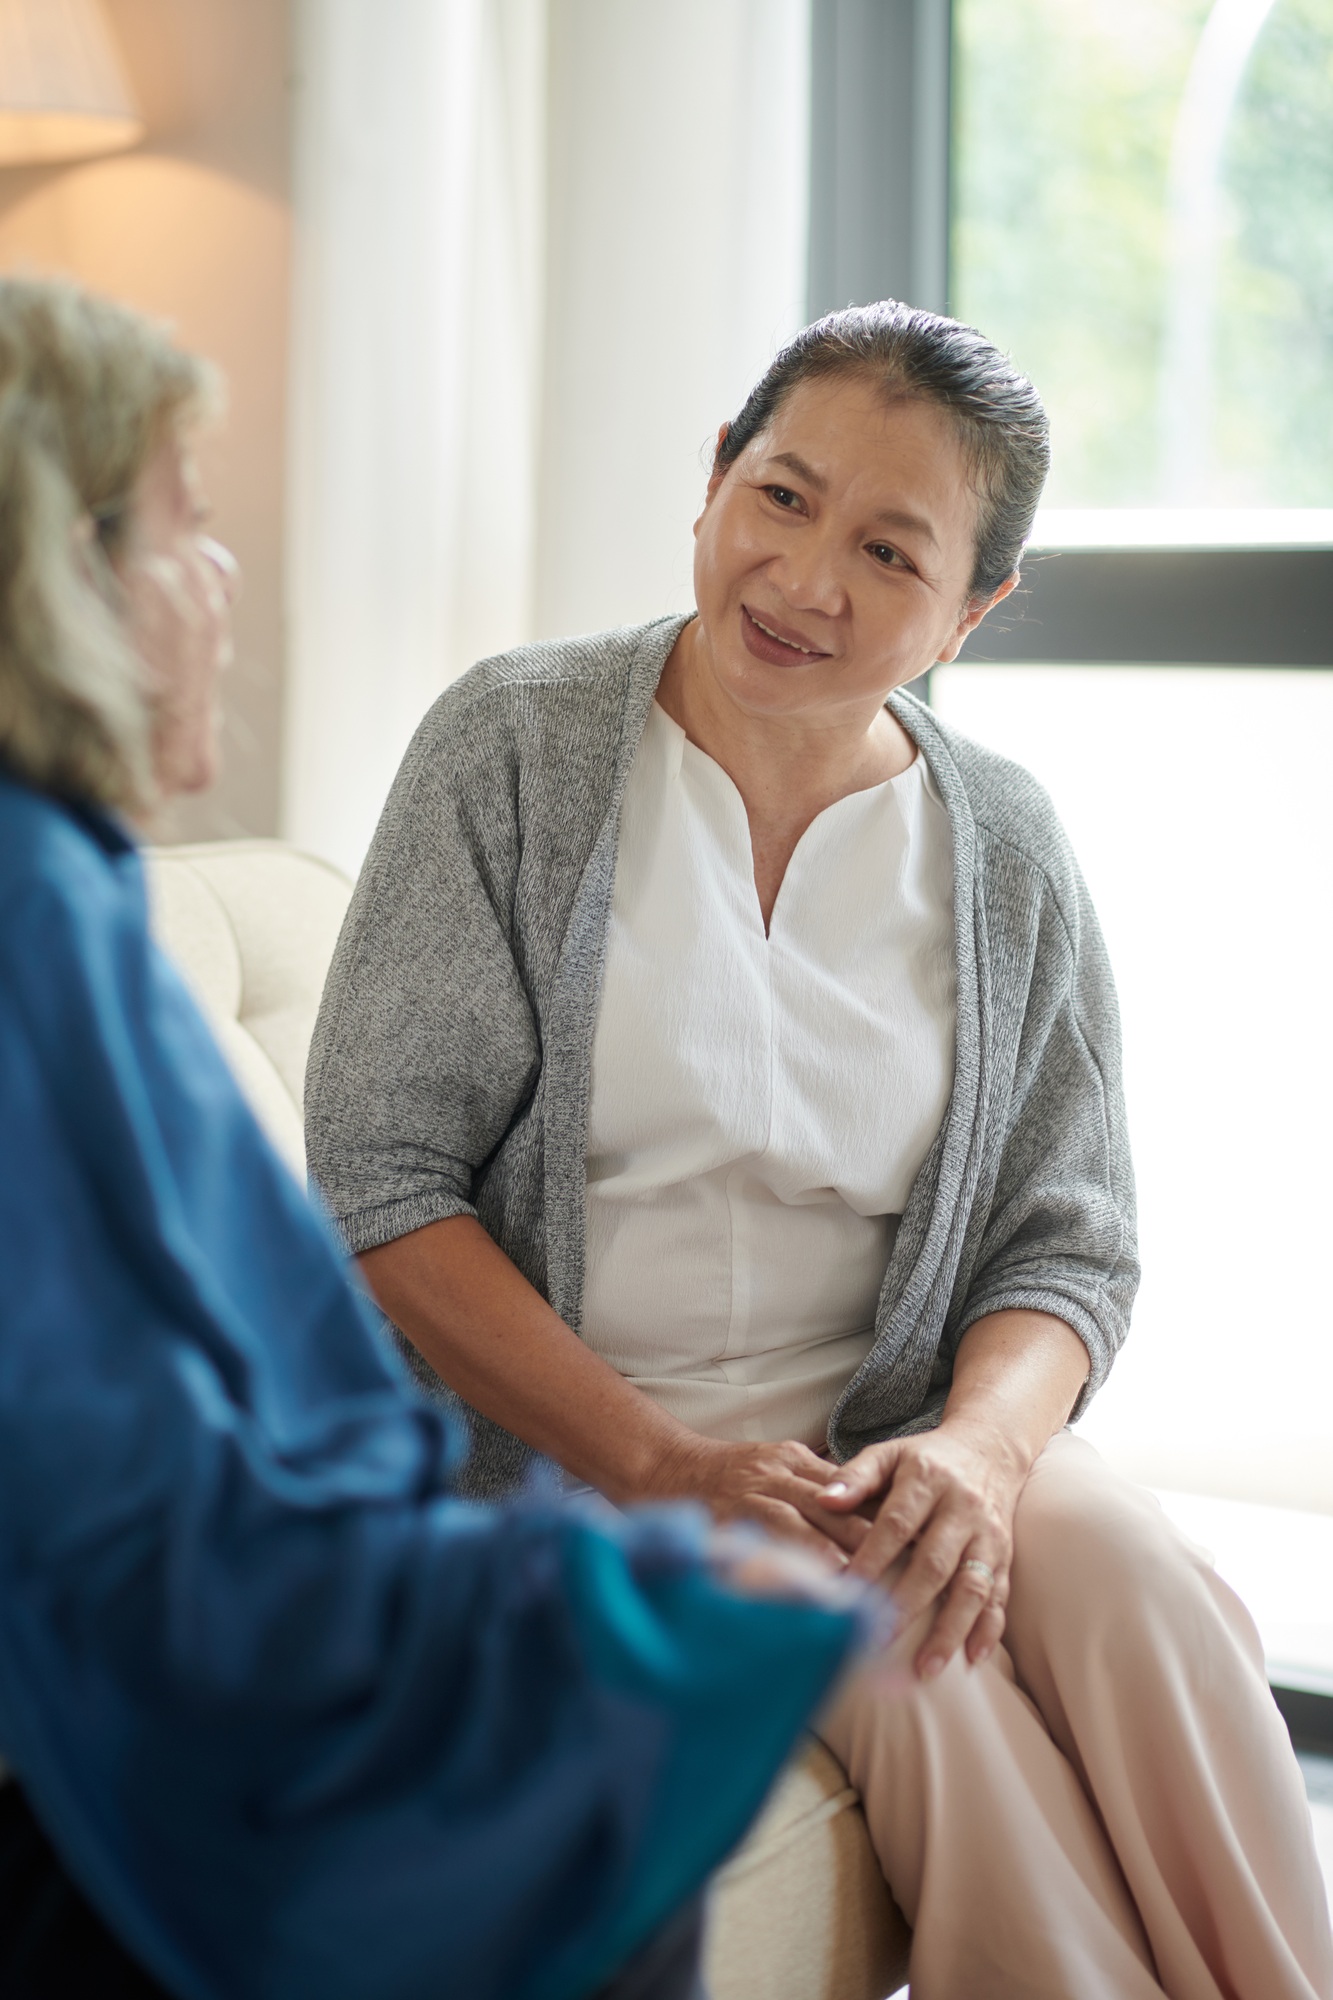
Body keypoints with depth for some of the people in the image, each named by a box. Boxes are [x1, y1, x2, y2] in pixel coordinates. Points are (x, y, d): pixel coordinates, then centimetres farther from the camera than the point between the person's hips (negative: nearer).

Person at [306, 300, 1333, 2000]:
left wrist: (977, 1447, -18)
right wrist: (665, 1461, -18)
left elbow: (1068, 1241, 6)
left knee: (1148, 1596, -26)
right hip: (555, 1447, -2)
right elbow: (374, 1176, -8)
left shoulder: (1007, 855, 4)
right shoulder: (513, 747, -4)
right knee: (903, 1655, -29)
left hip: (887, 1436, 3)